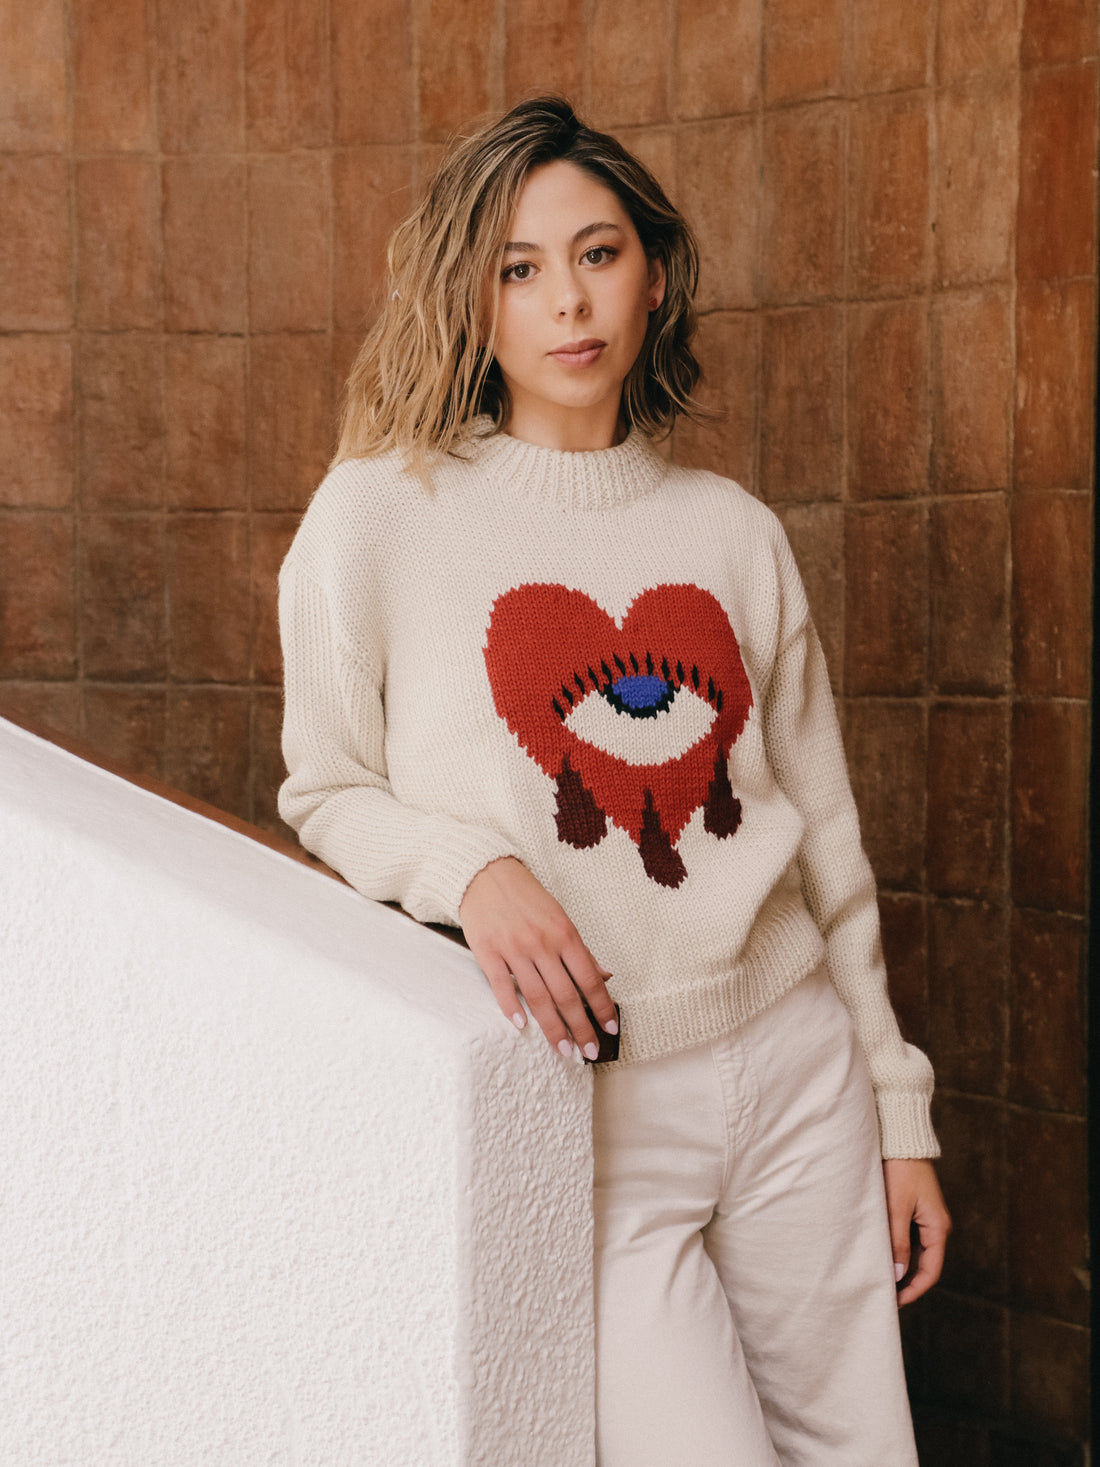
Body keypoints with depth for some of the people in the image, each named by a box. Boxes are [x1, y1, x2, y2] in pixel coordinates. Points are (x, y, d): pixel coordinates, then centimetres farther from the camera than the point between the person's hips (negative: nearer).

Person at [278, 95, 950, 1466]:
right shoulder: (384, 512, -5)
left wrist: (899, 1107, 11)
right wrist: (470, 866, -18)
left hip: (795, 1063, 4)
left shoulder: (732, 530, 5)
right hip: (575, 1104, -3)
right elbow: (326, 795, 3)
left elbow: (822, 834, 9)